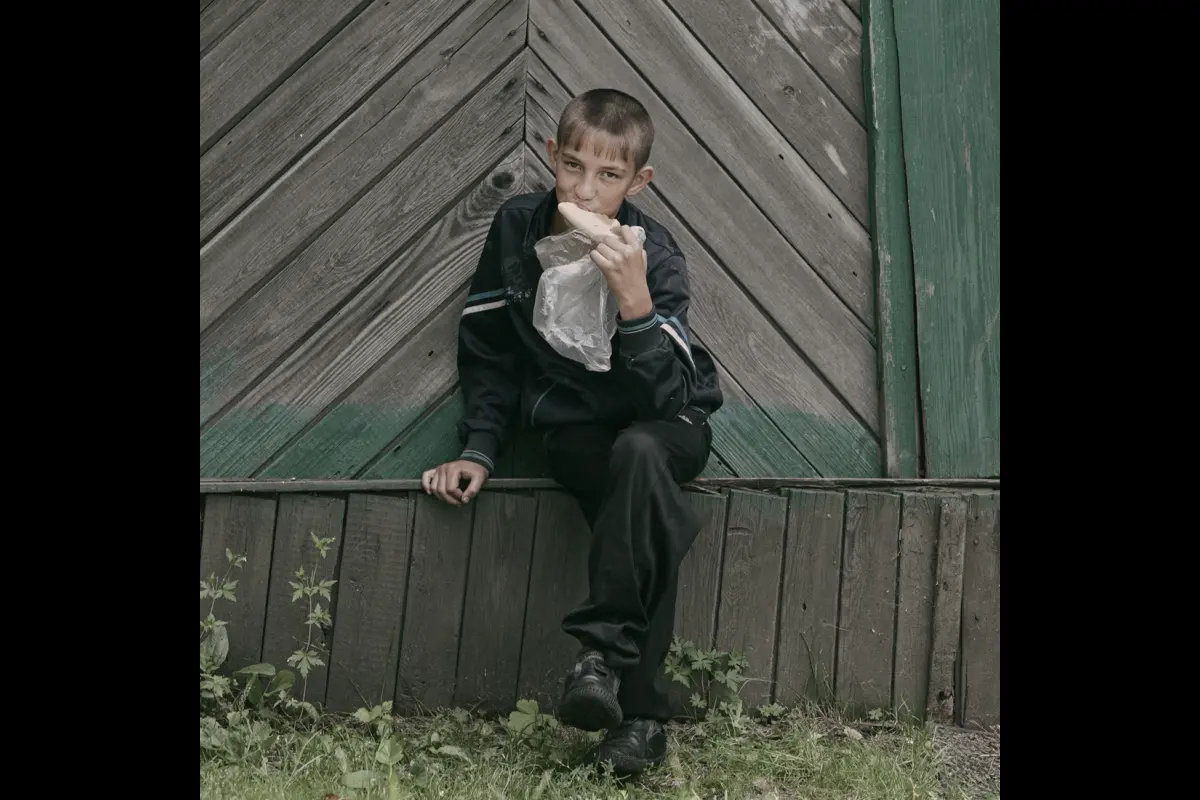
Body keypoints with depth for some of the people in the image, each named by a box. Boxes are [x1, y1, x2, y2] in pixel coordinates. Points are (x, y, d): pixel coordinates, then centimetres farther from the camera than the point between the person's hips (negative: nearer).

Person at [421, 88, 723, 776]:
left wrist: (635, 300, -39)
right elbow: (489, 355, 6)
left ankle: (603, 648, -35)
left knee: (638, 453, -40)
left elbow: (662, 397, -26)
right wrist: (478, 451, -4)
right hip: (575, 429, 2)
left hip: (665, 426, -2)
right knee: (649, 517, -31)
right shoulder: (517, 228, -6)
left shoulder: (654, 255, -17)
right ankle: (642, 711, -29)